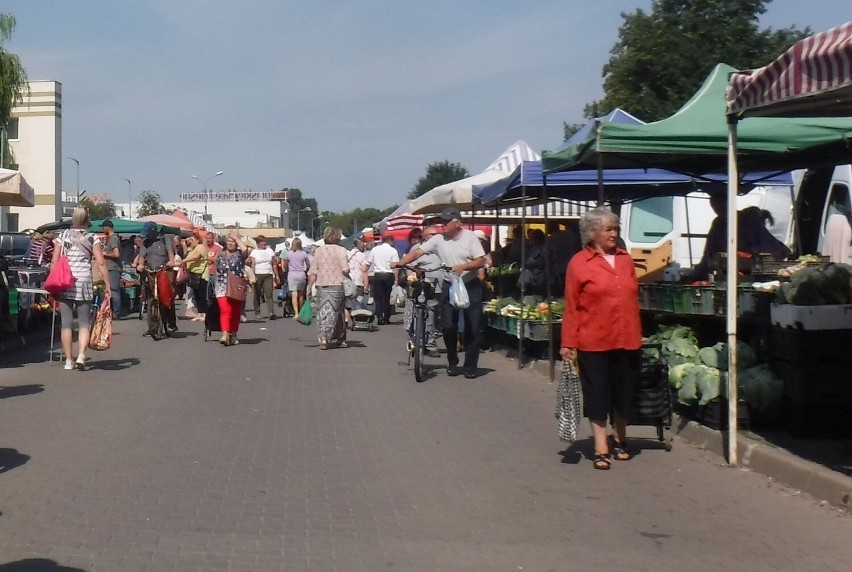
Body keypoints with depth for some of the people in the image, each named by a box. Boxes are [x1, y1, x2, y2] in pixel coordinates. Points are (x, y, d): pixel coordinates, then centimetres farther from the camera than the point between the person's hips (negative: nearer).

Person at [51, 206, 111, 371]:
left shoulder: (62, 236, 5)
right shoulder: (93, 239, 2)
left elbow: (54, 261, 1)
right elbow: (101, 263, -5)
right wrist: (107, 284, -1)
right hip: (84, 282, -1)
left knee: (66, 323, 5)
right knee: (83, 323, 6)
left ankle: (68, 360, 6)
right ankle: (81, 356, -12)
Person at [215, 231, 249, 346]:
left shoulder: (239, 254, 3)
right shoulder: (221, 256, 13)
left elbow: (245, 248, -21)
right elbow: (216, 271, 25)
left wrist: (236, 237, -8)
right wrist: (218, 275, 5)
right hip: (222, 287, 1)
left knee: (235, 312, 6)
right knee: (225, 311, -15)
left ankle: (233, 336, 18)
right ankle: (225, 335, -25)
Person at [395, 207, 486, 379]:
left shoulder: (470, 237, -6)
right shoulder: (438, 239, -2)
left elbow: (481, 261, -10)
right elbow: (417, 252, -6)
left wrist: (463, 266, -26)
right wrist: (399, 263, -20)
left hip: (471, 287, -2)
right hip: (449, 286, 2)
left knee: (472, 329, 0)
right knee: (448, 326, -4)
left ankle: (470, 367, 9)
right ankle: (452, 362, 17)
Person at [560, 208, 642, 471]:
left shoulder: (625, 259, 9)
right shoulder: (579, 263, -5)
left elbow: (633, 299, 15)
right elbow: (571, 307, -6)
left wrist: (638, 335, 12)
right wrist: (569, 344, -8)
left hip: (626, 340, 5)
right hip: (593, 341, -5)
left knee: (624, 390, 14)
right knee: (597, 393, 3)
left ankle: (619, 440, 33)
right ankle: (601, 448, 10)